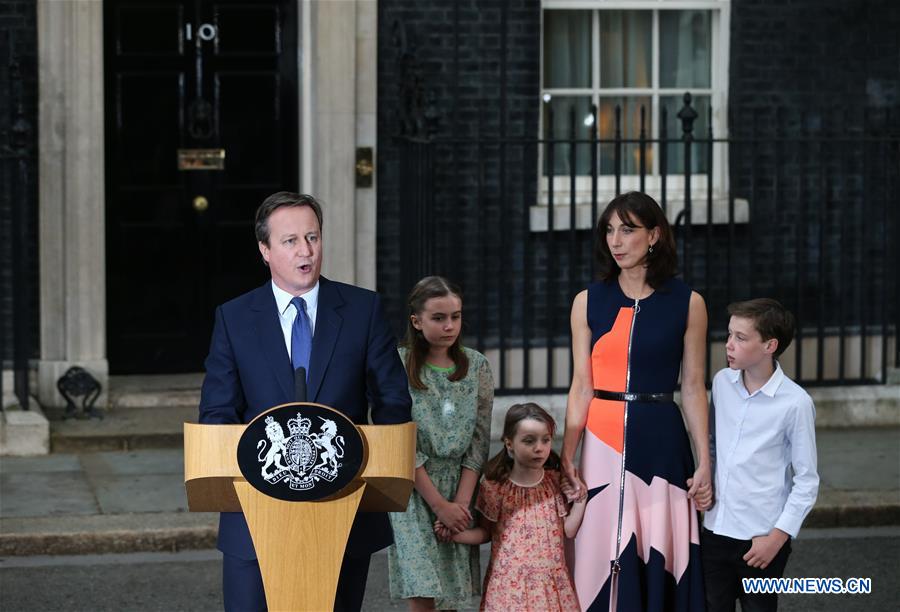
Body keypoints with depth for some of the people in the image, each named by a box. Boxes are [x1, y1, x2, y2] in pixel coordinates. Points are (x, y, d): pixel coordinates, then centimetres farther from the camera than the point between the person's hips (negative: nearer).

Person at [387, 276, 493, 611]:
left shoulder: (477, 366, 3)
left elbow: (479, 441, 1)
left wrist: (461, 501, -9)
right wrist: (440, 505, -12)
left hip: (460, 487, 3)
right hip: (413, 490, -3)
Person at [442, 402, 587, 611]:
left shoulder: (555, 482, 3)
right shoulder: (494, 486, -4)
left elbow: (568, 530, 2)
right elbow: (486, 532, 6)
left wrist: (580, 498, -6)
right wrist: (455, 534, -9)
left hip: (550, 579, 2)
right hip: (511, 581, -2)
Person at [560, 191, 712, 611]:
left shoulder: (687, 303, 1)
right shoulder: (588, 302, 4)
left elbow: (693, 388, 3)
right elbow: (582, 386, 3)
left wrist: (705, 462, -1)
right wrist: (566, 454, -4)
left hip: (661, 440, -1)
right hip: (603, 440, 1)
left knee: (660, 561, 1)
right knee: (606, 561, 2)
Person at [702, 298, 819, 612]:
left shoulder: (795, 403, -14)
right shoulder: (722, 382, 2)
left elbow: (807, 480, -9)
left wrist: (779, 536, -12)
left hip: (761, 539, -5)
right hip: (715, 530, 5)